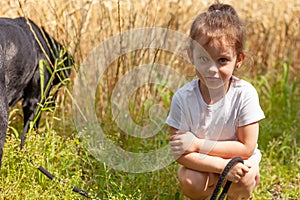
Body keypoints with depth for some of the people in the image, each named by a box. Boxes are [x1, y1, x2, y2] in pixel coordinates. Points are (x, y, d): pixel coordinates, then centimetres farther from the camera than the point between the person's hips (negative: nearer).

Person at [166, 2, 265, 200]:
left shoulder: (244, 94, -23)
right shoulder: (183, 98, -20)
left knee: (242, 179, -32)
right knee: (189, 181, -29)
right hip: (201, 163, 1)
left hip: (239, 159, -1)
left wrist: (198, 144, -25)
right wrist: (222, 165, -35)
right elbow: (180, 153, -22)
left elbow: (247, 148, -21)